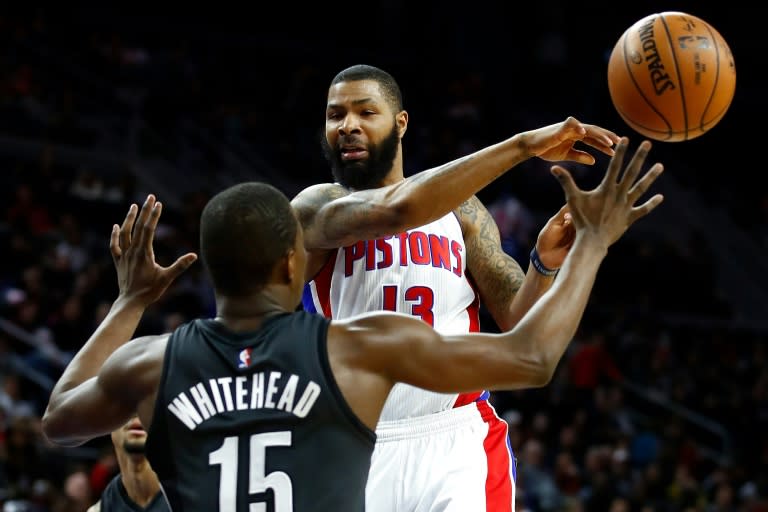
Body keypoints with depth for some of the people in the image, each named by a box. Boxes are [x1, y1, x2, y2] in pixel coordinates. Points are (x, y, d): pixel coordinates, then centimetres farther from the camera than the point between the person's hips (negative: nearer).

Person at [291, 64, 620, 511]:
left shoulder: (460, 210, 12)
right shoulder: (315, 208, -1)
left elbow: (520, 325, 8)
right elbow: (393, 210, -22)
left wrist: (545, 265, -15)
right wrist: (523, 146, -25)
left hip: (458, 445, 2)